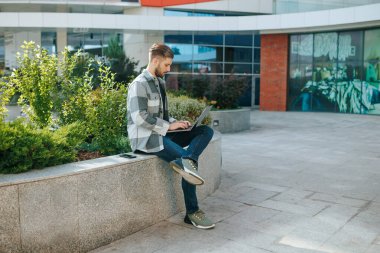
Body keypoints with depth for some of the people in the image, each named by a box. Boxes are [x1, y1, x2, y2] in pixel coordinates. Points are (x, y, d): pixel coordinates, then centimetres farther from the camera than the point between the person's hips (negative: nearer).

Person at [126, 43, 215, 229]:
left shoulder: (160, 82, 17)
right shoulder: (139, 84, -12)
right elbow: (140, 118, -22)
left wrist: (176, 122, 4)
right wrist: (169, 125, -18)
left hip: (161, 133, 9)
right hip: (145, 138, -9)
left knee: (206, 131, -7)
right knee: (189, 161, -21)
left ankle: (184, 161, -30)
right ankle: (192, 213, -10)